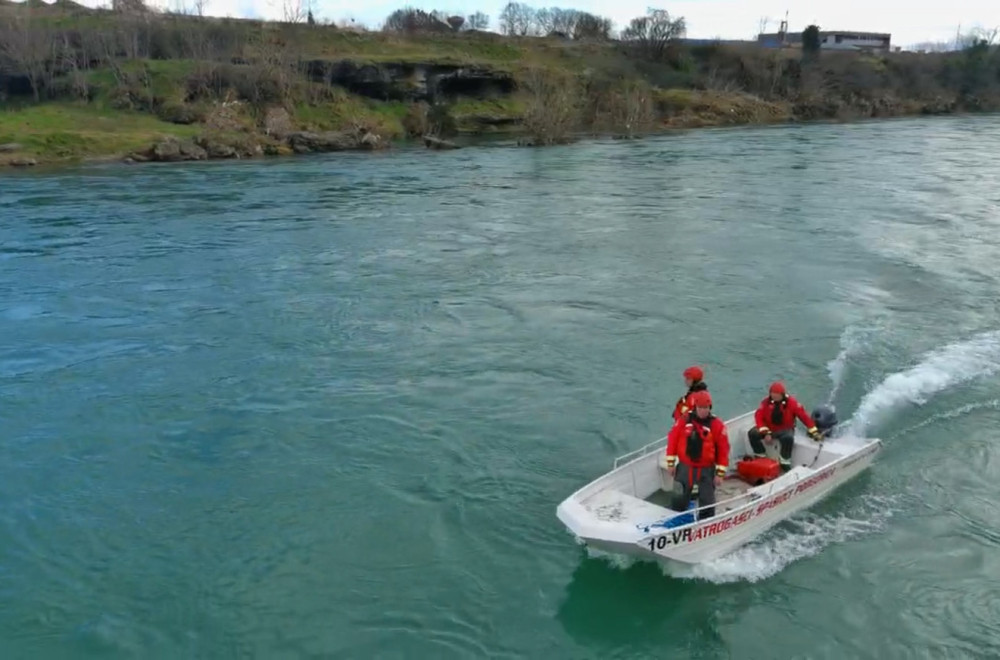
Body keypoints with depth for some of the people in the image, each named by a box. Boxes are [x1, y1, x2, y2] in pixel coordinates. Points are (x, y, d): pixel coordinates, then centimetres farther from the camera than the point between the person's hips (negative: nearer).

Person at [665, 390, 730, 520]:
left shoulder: (717, 425, -10)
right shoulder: (684, 420, -5)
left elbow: (723, 449, -7)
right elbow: (672, 440, 0)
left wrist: (720, 473, -7)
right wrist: (670, 463, 1)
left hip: (706, 470, -2)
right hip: (685, 467, 2)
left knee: (707, 503, 3)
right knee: (679, 499, 13)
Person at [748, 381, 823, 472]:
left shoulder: (791, 402, -12)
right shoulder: (766, 401, -8)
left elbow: (804, 416, -9)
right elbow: (759, 417, -10)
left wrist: (814, 432, -10)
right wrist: (766, 432, -22)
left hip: (785, 430, -2)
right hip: (770, 428, 2)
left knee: (788, 438, -38)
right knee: (753, 433, -23)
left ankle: (785, 462, -17)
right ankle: (760, 457, -3)